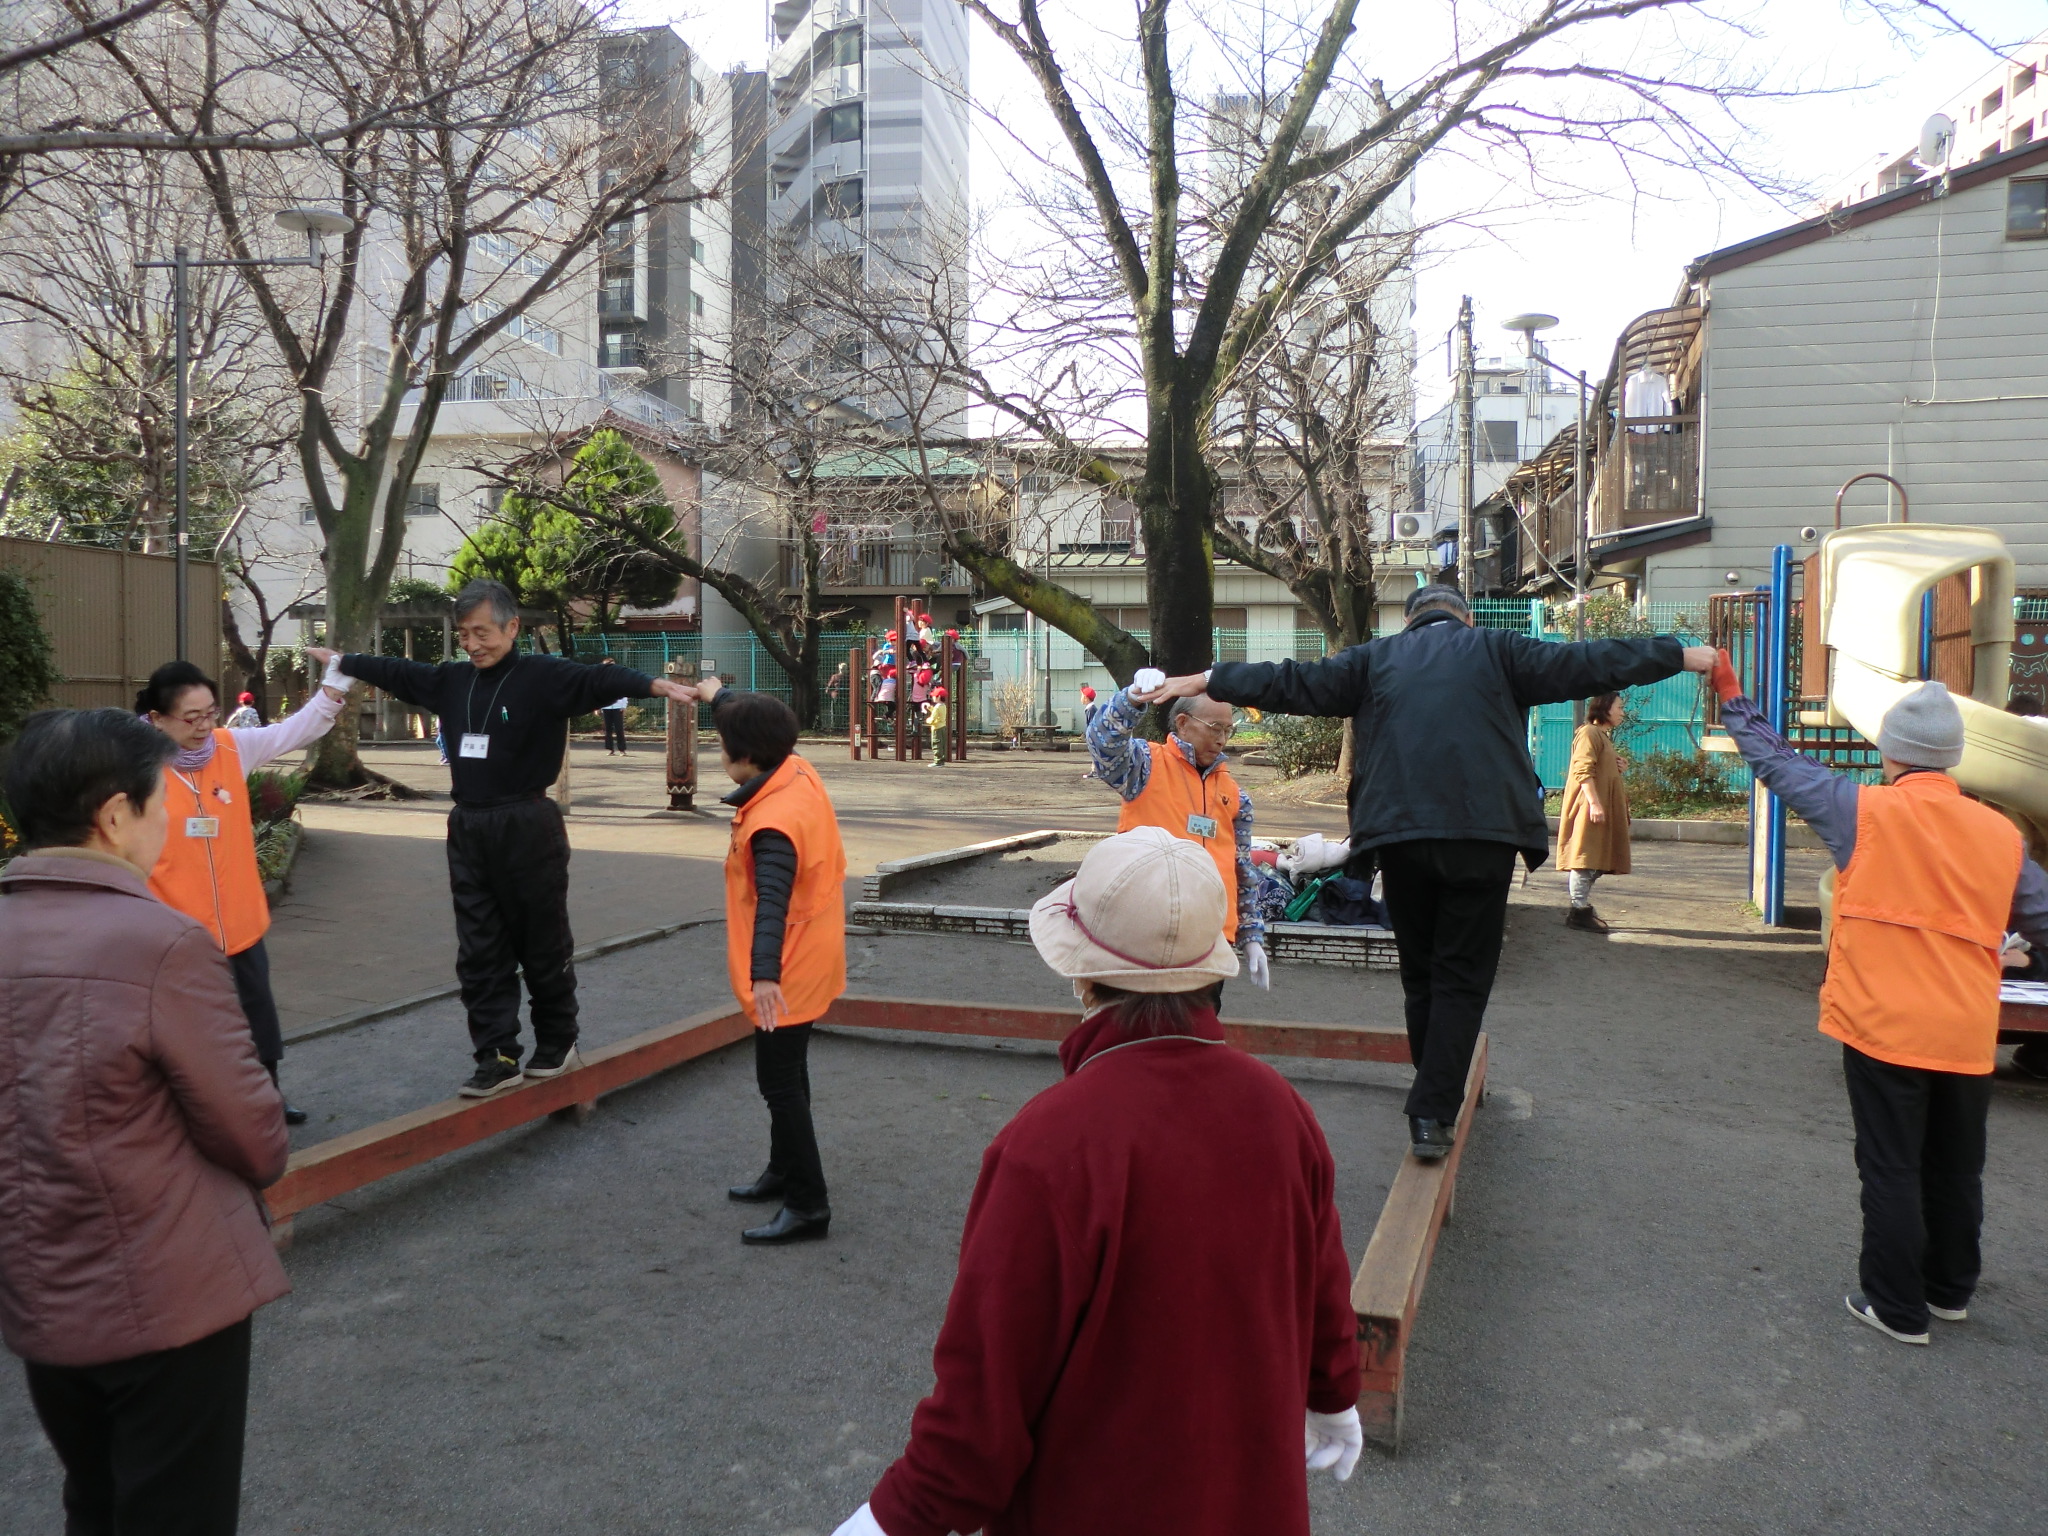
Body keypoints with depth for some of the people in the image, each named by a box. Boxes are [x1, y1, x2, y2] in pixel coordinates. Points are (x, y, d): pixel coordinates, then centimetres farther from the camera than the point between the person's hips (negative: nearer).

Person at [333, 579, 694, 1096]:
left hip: (527, 828, -6)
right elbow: (393, 671, 23)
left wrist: (654, 684, -46)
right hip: (468, 830, 6)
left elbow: (600, 679, -28)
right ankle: (497, 1058, 13)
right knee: (479, 952, 7)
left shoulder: (545, 676, -11)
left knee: (542, 945, 7)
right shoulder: (450, 680, 8)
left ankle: (557, 1043, 25)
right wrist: (341, 661, 33)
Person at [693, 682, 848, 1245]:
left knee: (780, 1081, -2)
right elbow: (760, 726, 19)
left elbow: (772, 902, -42)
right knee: (785, 1073, 23)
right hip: (807, 962, 10)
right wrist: (719, 695, 35)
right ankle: (784, 1171, 39)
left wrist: (765, 974, -52)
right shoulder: (798, 772, -3)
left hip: (786, 974, -10)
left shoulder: (773, 823, -29)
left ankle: (808, 1206, 6)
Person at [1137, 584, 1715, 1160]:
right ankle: (1433, 1113, -3)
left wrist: (1205, 681, 22)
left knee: (1420, 976, 15)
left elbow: (1292, 682, 15)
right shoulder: (1497, 650, 12)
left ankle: (1433, 1106, 23)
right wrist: (1684, 656, 22)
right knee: (1462, 979, 3)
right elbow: (1585, 664, 12)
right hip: (1483, 833, -2)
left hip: (1400, 835, 2)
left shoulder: (1377, 657, 16)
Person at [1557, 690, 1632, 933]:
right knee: (1585, 859, -10)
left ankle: (1582, 906, 15)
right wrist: (1594, 803, -26)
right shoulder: (1589, 733, -10)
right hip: (1590, 809, -10)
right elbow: (1584, 771, -19)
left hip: (1602, 808, 10)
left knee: (1595, 862, 10)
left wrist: (1617, 766, 11)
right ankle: (1579, 910, -9)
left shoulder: (1603, 735, 23)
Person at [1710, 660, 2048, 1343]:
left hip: (1882, 1028, -4)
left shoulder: (1864, 811, -10)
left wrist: (1733, 698, 10)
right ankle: (1951, 1290, 34)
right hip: (1966, 1038, 4)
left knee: (1892, 1171, 5)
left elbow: (1777, 764, -2)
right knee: (1956, 1170, 18)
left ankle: (1896, 1307, 12)